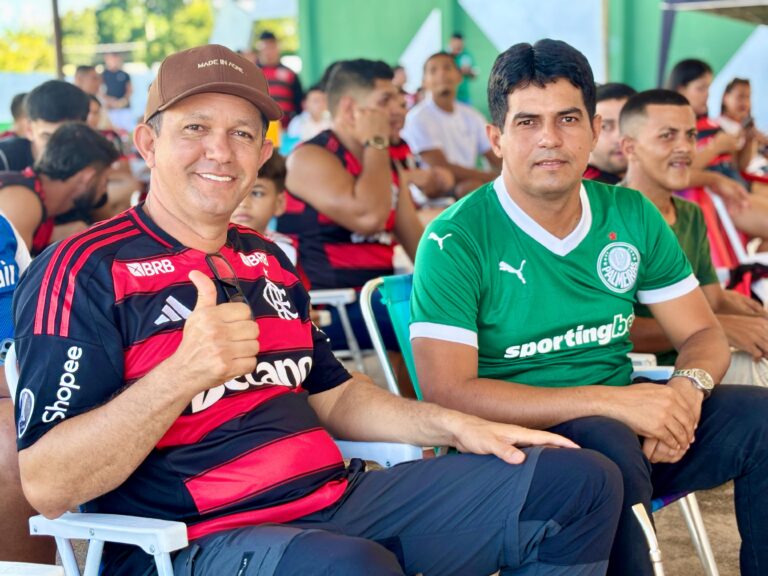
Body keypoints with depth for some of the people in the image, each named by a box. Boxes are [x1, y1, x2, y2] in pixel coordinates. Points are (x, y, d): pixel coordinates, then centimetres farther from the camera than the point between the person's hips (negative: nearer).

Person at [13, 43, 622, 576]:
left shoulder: (268, 261, 20)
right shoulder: (86, 269, -6)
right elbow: (46, 486, -14)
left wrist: (453, 424, 13)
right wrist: (183, 374, -27)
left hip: (337, 503, 8)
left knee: (579, 483, 5)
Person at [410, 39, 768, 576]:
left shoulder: (632, 217, 6)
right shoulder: (456, 242, -11)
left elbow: (704, 336, 10)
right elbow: (448, 394, -19)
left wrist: (687, 387, -16)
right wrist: (609, 400, -25)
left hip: (626, 424, 5)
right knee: (608, 443, -35)